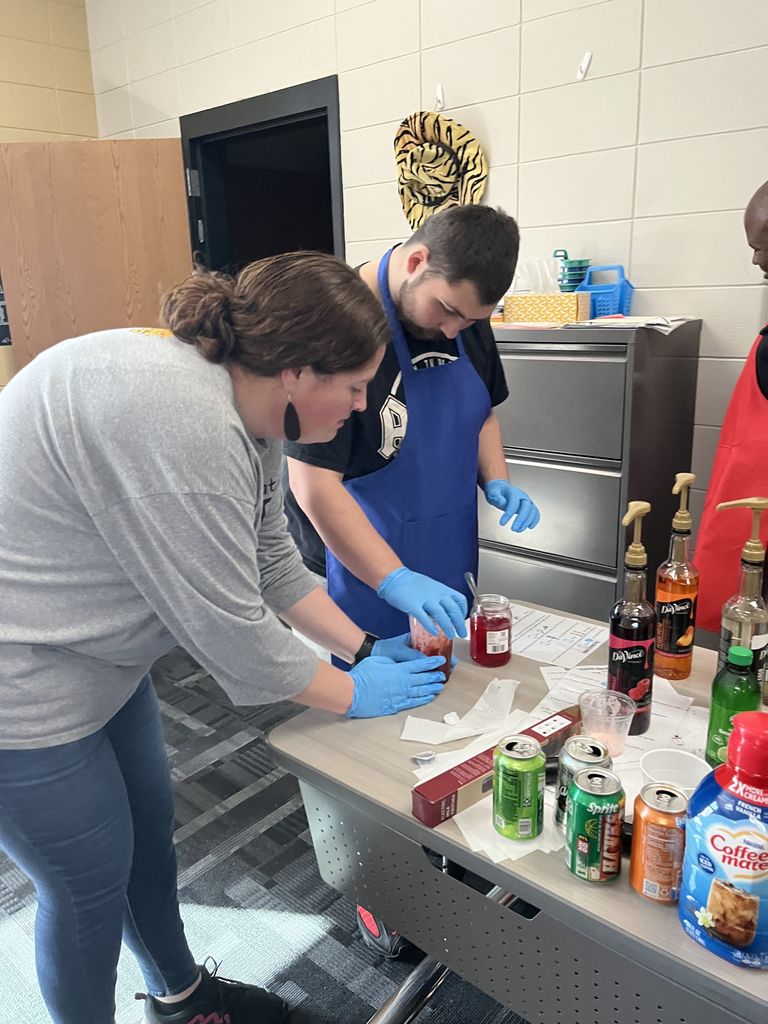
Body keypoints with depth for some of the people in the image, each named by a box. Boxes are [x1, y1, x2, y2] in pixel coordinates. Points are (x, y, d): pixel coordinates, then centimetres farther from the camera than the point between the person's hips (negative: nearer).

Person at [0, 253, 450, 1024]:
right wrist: (353, 693, -12)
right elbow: (225, 624, -26)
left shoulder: (250, 408, -2)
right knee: (90, 884, 9)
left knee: (150, 829, 21)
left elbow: (272, 561, 7)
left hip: (95, 657, 9)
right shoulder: (180, 418, -32)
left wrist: (363, 647, 5)